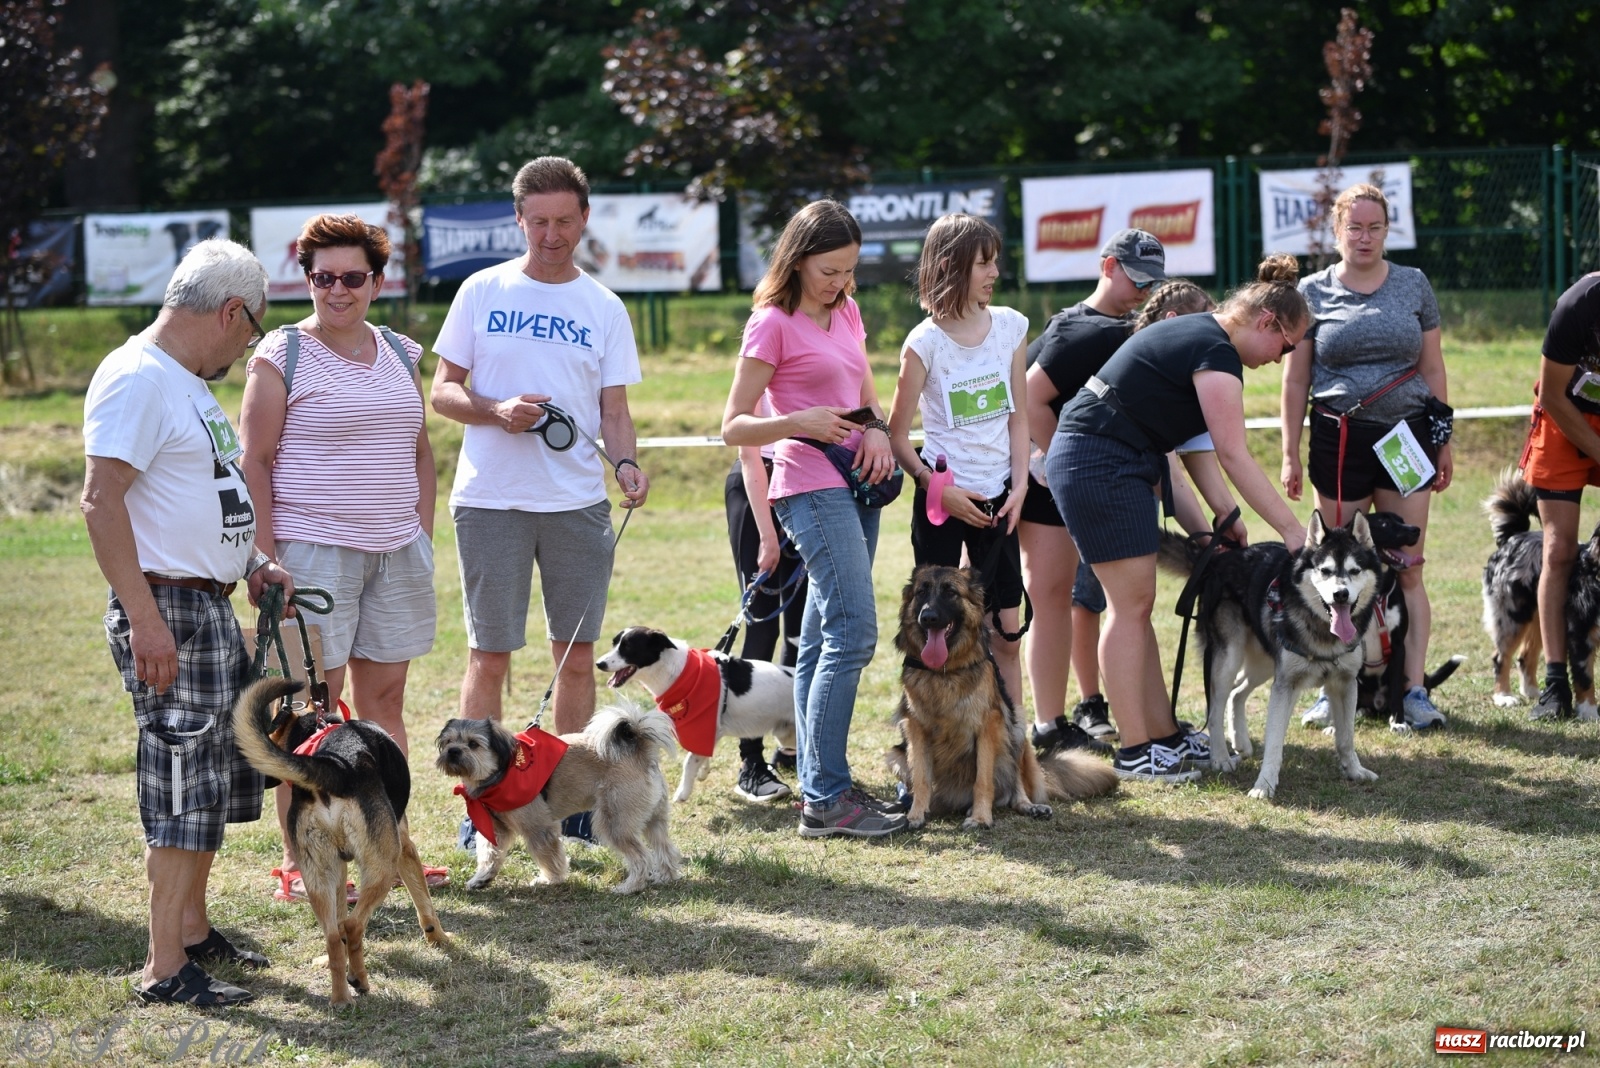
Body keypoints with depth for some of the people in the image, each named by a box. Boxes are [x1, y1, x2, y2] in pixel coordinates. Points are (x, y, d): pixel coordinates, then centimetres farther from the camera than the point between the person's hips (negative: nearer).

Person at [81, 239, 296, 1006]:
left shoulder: (188, 383, 16)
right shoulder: (136, 379, -16)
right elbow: (101, 499, -22)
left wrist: (250, 562, 13)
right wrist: (145, 619, -25)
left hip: (212, 605, 10)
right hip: (166, 607, -10)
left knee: (218, 775, 17)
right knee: (183, 785, -9)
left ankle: (192, 929, 29)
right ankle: (165, 968, -5)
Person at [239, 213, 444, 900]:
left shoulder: (400, 354, 12)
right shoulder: (282, 356, -5)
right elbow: (253, 462, -7)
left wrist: (424, 536, 12)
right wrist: (266, 557, -13)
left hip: (396, 552, 5)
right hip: (313, 551, -5)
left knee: (384, 698, 9)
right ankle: (297, 862, 3)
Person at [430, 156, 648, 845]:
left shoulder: (604, 309, 8)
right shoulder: (483, 292, 3)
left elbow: (614, 409, 7)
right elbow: (442, 391, 4)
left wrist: (627, 463, -13)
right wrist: (496, 412, -15)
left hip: (577, 503, 2)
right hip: (490, 499, -2)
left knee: (576, 653, 6)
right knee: (489, 653, 0)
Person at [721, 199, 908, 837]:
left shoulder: (846, 313, 14)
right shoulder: (773, 324, -8)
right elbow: (734, 427, -8)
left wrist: (876, 430, 0)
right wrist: (799, 422, -24)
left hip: (855, 486, 8)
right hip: (811, 489, -8)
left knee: (823, 642, 8)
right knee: (853, 633, -16)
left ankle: (819, 788, 11)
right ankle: (826, 798, -16)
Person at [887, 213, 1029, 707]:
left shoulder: (1011, 326, 4)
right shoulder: (925, 342, -9)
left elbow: (1018, 415, 9)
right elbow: (897, 435, -6)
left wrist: (1019, 485, 0)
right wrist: (938, 489, -14)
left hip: (996, 498, 4)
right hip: (944, 498, -4)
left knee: (1007, 630, 4)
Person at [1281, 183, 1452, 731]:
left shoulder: (1413, 285, 7)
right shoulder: (1313, 292, 4)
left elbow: (1433, 369, 11)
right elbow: (1295, 380, 6)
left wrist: (1444, 442, 8)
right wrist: (1290, 455, 2)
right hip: (1339, 441, 0)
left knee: (1407, 569, -2)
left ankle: (1414, 690, 0)